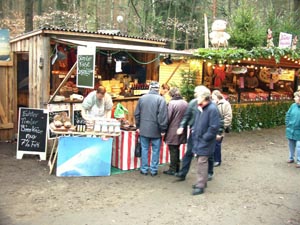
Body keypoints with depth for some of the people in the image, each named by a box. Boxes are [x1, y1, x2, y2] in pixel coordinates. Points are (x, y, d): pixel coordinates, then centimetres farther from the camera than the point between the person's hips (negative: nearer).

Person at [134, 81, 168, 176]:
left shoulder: (142, 98, 2)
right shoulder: (160, 99, -12)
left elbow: (137, 114, 7)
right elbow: (163, 116, -14)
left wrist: (138, 126, 16)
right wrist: (163, 130, -7)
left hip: (144, 129, 3)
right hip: (156, 130, -3)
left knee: (144, 149, 12)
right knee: (155, 151, 9)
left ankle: (144, 169, 19)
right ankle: (153, 170, 15)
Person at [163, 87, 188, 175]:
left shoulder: (172, 103, -16)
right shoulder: (185, 103, 1)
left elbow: (168, 118, -16)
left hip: (173, 131, -6)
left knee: (173, 151, 5)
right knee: (176, 149, 20)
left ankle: (172, 169, 12)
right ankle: (177, 167, 28)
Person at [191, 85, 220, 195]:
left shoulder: (212, 109, -19)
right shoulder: (200, 108, 8)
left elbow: (214, 128, -22)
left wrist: (204, 137, -16)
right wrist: (194, 130, 11)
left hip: (205, 142, -8)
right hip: (198, 140, 9)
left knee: (202, 162, -5)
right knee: (200, 161, 16)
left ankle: (200, 185, 4)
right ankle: (201, 182, 30)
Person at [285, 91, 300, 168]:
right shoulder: (293, 105, -2)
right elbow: (288, 115, 7)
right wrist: (287, 125, 4)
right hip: (290, 130, 5)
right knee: (291, 145, 18)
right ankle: (291, 158, 35)